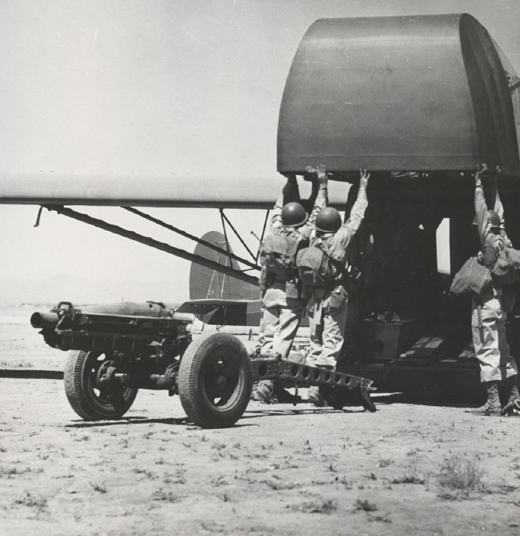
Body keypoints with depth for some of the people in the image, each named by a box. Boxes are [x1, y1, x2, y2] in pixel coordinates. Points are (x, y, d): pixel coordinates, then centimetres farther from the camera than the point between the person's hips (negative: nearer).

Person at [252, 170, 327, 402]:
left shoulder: (275, 230, 5)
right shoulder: (304, 234, -5)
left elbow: (280, 204, 23)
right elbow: (317, 210, 9)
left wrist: (291, 181, 34)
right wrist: (321, 185, 22)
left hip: (270, 291, 4)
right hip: (292, 293, -4)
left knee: (266, 336, 11)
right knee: (283, 339, -5)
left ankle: (258, 383, 8)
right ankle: (266, 385, -13)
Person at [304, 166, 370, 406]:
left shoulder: (313, 240, 3)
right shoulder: (339, 240, -9)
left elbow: (319, 211, 18)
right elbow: (355, 216, 1)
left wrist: (322, 184, 27)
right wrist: (362, 187, 12)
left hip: (314, 297, 5)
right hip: (335, 297, -5)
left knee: (315, 342, 12)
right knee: (332, 342, -4)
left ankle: (312, 385, 9)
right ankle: (319, 388, -14)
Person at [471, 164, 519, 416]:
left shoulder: (489, 240, -12)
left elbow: (481, 211, -10)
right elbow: (498, 213, 21)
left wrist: (478, 184, -3)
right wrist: (495, 187, 29)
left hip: (486, 302, -9)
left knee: (487, 350, -9)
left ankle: (493, 401, -13)